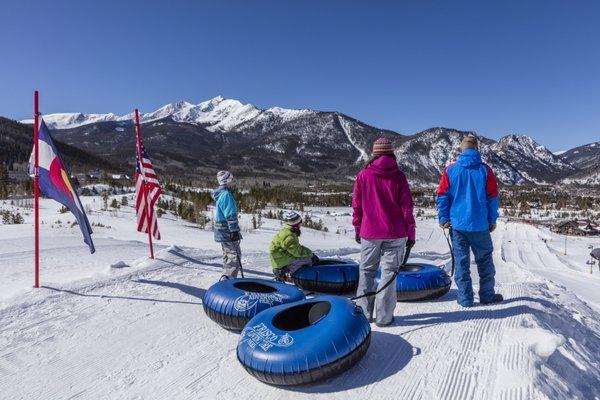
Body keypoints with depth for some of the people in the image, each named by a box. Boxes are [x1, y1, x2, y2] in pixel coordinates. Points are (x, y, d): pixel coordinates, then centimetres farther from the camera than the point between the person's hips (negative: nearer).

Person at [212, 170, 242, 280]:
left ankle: (226, 278, 30)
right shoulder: (226, 195, -17)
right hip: (228, 233, -11)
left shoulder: (221, 194, 16)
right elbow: (230, 215, -21)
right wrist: (234, 231, -20)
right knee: (235, 256, -6)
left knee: (228, 255, 19)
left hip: (222, 232, 11)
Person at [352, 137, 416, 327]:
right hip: (395, 233, -1)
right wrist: (410, 233, 4)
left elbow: (357, 205, 3)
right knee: (389, 271, 7)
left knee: (366, 271, 14)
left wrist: (358, 229, 13)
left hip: (369, 233, 1)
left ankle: (364, 313, 19)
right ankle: (383, 316, 11)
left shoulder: (362, 175, -1)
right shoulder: (398, 176, -4)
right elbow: (406, 206, -3)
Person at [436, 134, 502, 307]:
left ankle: (465, 298, 12)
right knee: (485, 260, 15)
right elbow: (493, 197, 2)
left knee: (461, 261, 7)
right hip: (480, 225, 0)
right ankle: (487, 295, 25)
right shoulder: (485, 170, -3)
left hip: (457, 224, 0)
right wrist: (492, 220, 11)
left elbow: (442, 196, -2)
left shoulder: (450, 170, -3)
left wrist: (444, 219, 5)